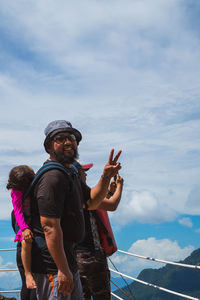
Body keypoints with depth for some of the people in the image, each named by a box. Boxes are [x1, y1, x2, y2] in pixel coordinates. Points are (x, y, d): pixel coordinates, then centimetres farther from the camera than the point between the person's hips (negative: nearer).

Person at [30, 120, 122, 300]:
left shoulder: (71, 174, 14)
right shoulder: (52, 177, -20)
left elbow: (90, 202, 23)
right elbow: (50, 227, -25)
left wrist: (106, 178, 6)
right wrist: (62, 270, -25)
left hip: (67, 259, 11)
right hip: (52, 264, -11)